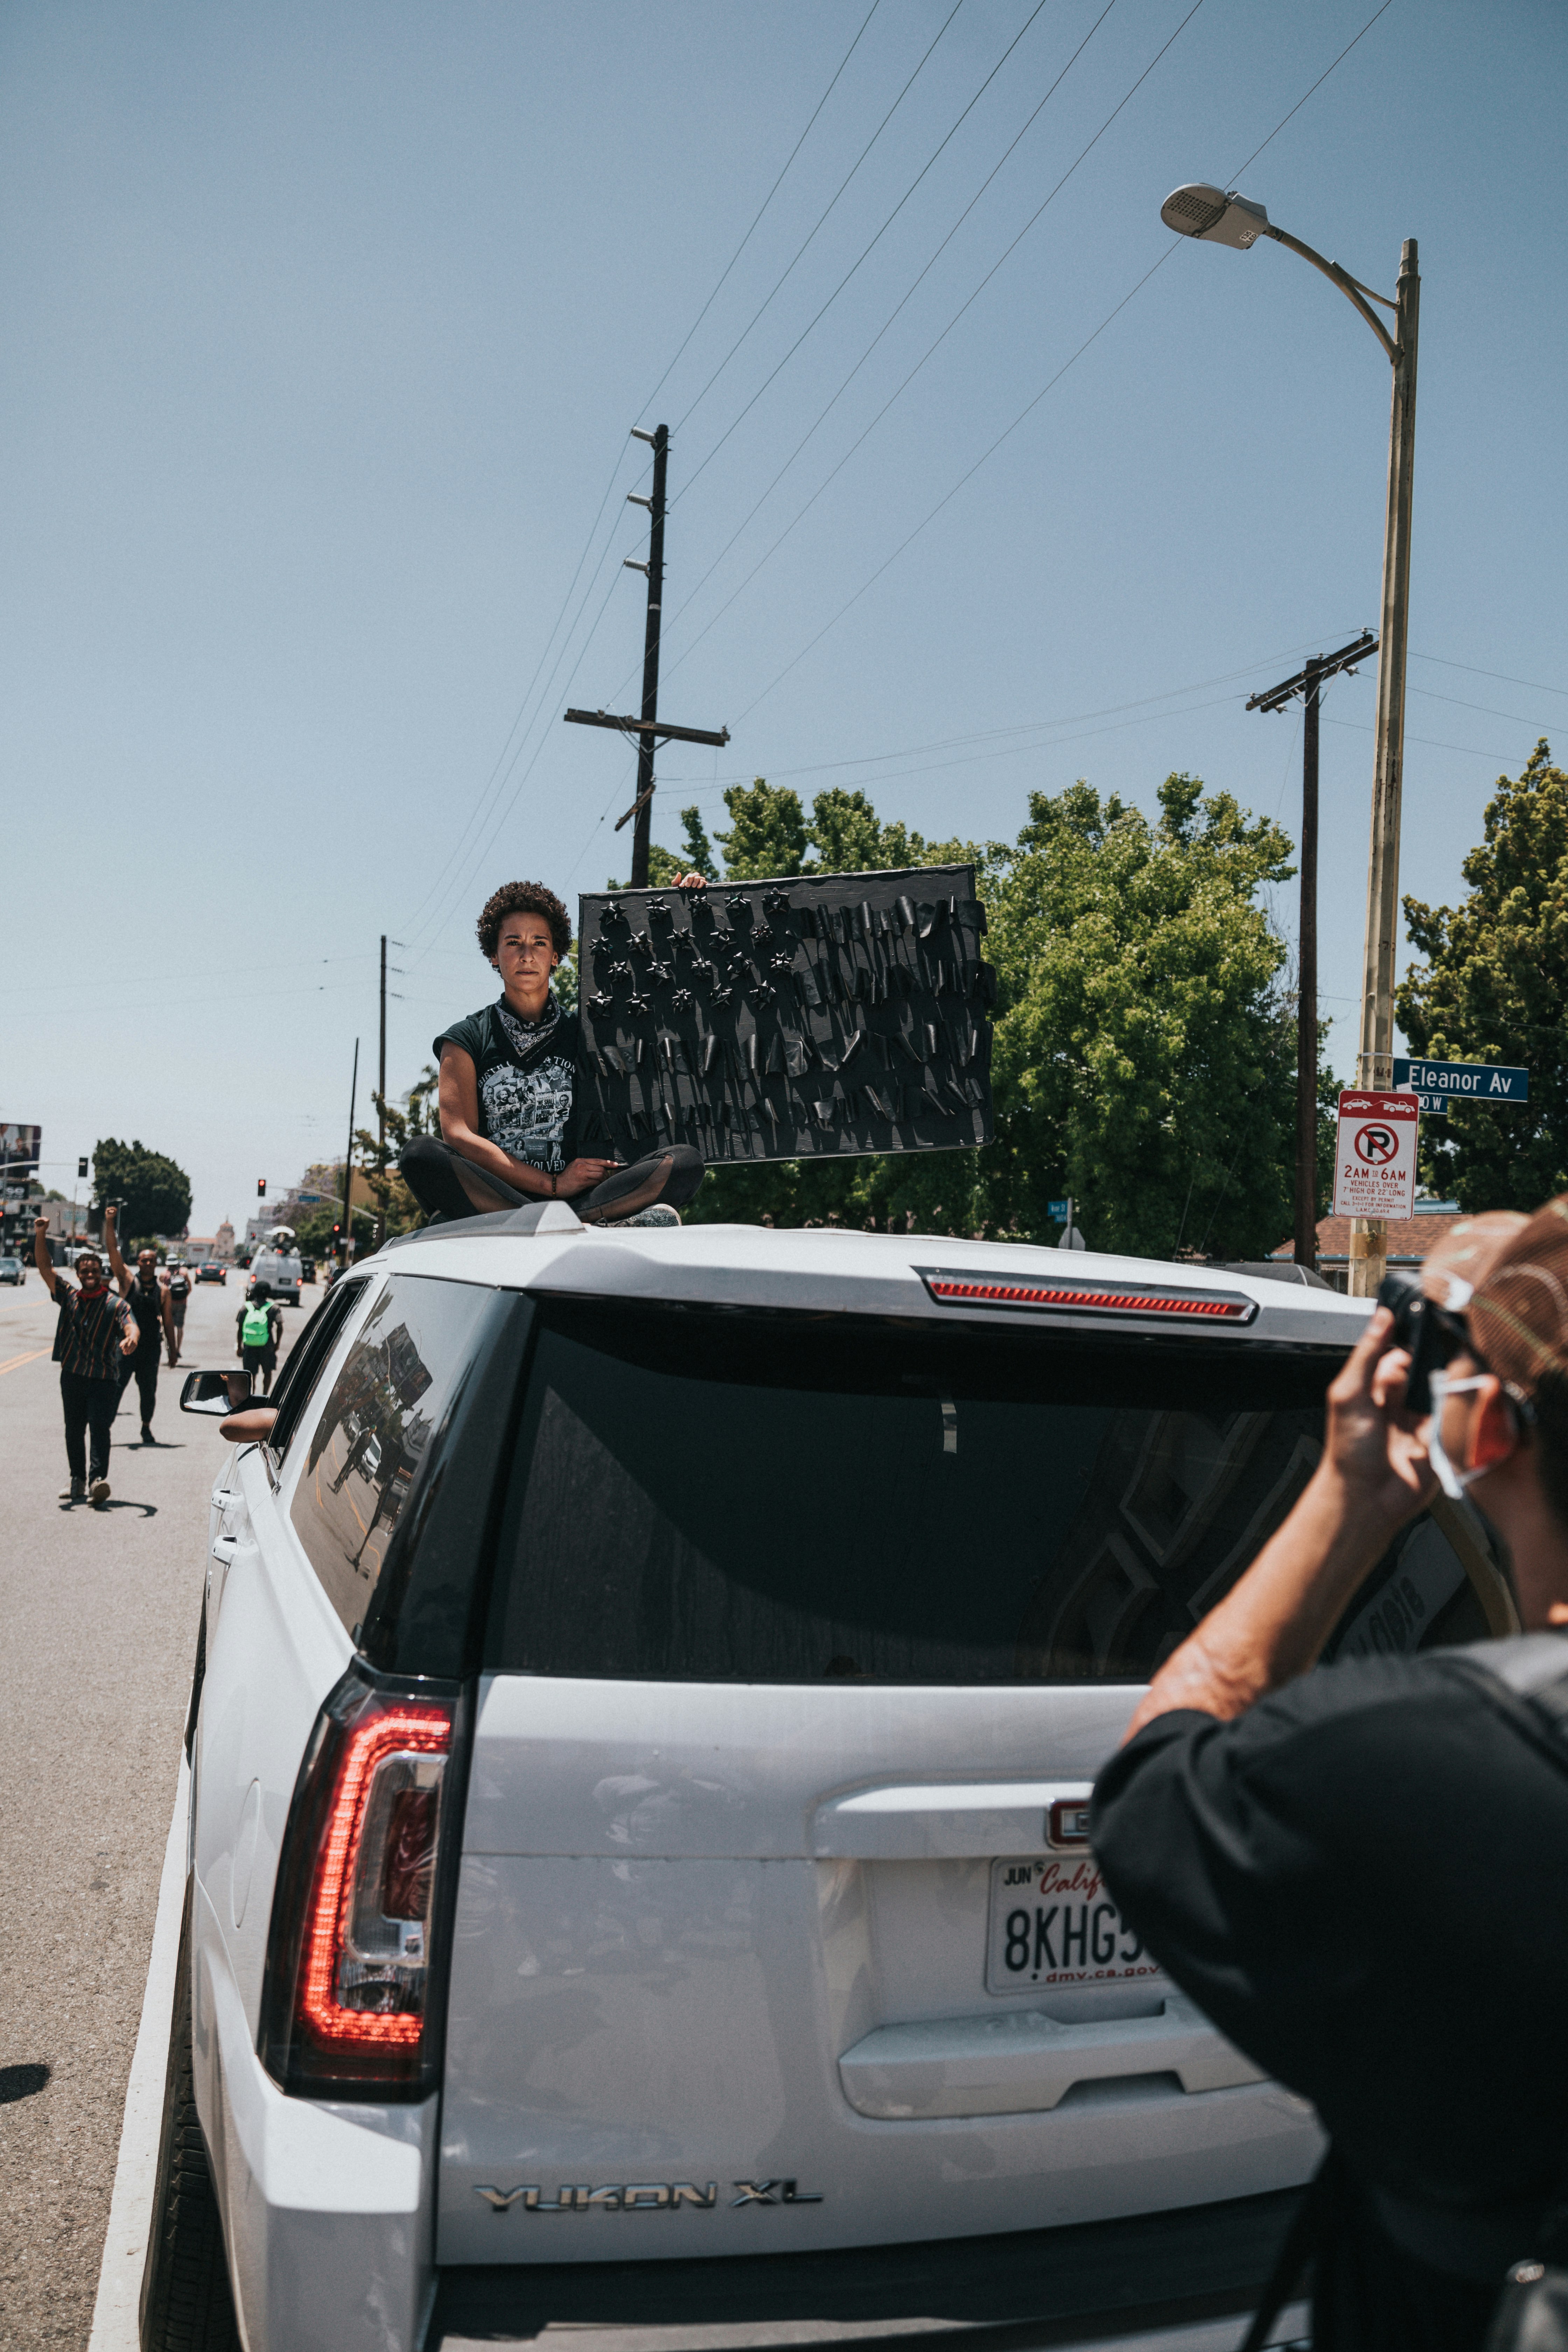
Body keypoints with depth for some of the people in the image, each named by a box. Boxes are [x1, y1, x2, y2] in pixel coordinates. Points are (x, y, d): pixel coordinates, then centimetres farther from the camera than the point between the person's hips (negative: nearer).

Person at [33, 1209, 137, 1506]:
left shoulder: (116, 1304, -1)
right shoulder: (68, 1295, 8)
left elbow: (130, 1326, -17)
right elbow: (45, 1266, 5)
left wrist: (130, 1340, -41)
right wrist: (41, 1235, -9)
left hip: (104, 1378, -4)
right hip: (72, 1375, 4)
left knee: (99, 1427, -14)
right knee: (74, 1430, 10)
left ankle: (98, 1480, -24)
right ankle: (78, 1481, 20)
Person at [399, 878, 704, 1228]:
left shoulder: (582, 1032, 17)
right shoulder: (466, 1039, 11)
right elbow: (459, 1135, -2)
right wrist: (553, 1184, -10)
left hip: (581, 1194, 2)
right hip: (492, 1193, -1)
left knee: (685, 1161, -23)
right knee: (420, 1153, -31)